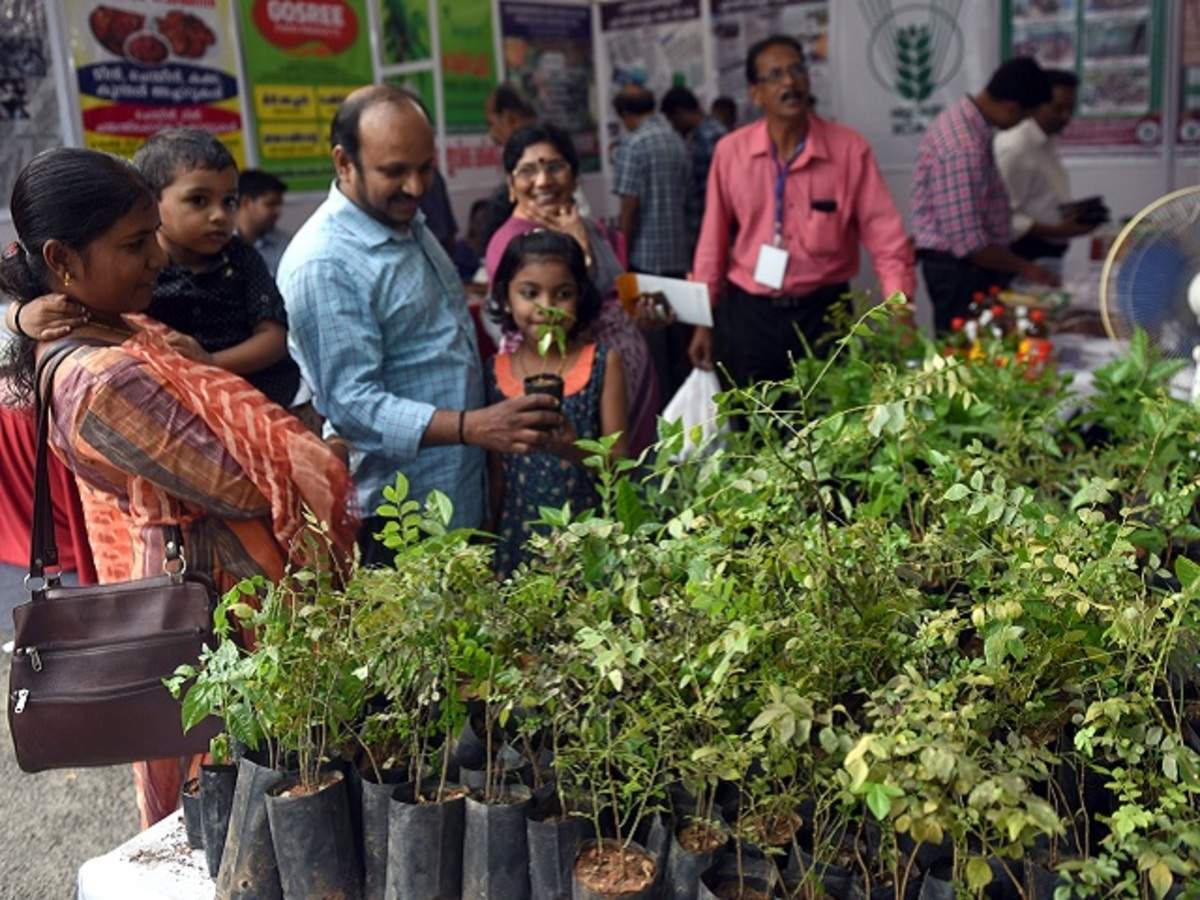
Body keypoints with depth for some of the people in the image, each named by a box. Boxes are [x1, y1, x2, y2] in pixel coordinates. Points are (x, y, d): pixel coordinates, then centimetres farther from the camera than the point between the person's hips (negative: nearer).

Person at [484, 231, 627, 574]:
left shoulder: (603, 362, -3)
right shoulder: (495, 372, 2)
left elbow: (619, 463, -5)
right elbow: (496, 474, 9)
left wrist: (576, 450, -23)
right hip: (518, 536, 2)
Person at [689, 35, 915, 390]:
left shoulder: (849, 148, -5)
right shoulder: (731, 151, -2)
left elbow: (885, 235, -8)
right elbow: (714, 240, 5)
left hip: (823, 311, -1)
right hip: (748, 313, 1)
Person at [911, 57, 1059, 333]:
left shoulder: (960, 119, 5)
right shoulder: (964, 149, -26)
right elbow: (968, 243, -27)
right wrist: (1024, 267, -14)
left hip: (962, 265, 10)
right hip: (960, 271, -10)